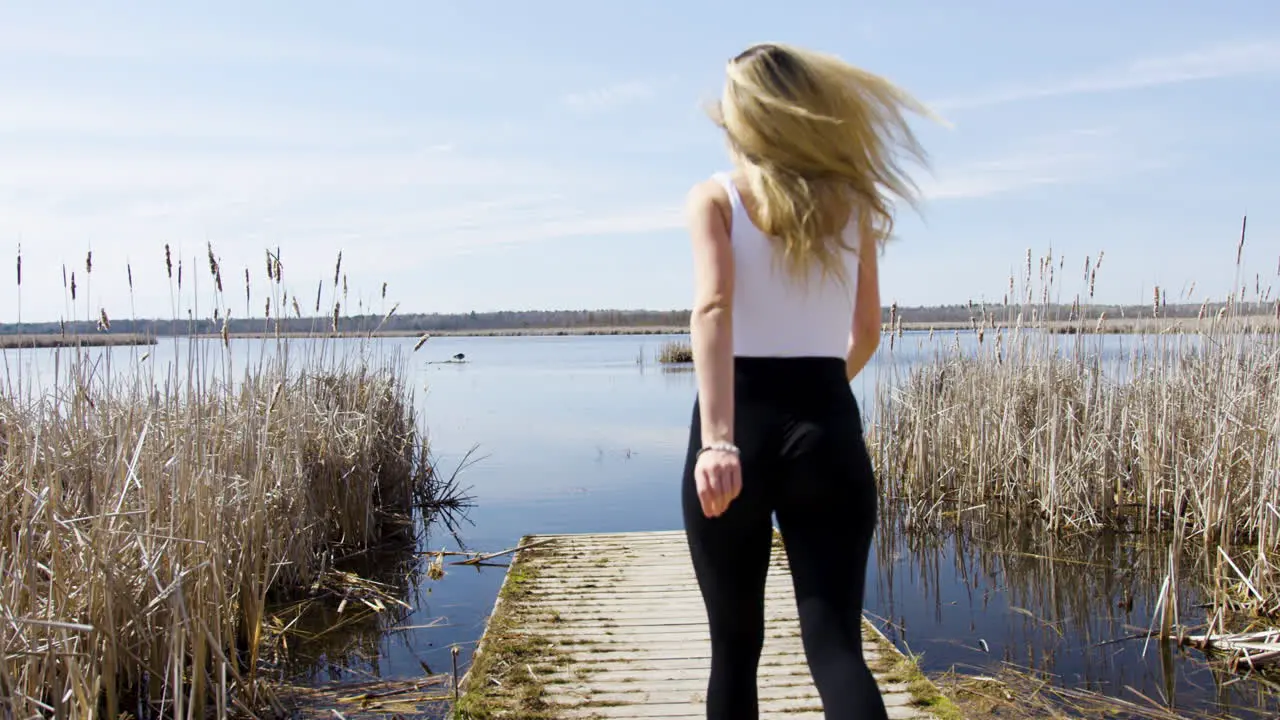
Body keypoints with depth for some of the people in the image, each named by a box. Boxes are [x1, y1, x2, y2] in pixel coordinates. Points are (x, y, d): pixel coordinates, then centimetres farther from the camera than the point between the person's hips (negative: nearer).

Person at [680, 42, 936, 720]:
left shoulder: (714, 197, 0)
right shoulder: (851, 201, 9)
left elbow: (714, 306, -18)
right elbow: (865, 332, 15)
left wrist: (717, 440, -28)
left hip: (742, 427, -1)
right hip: (828, 429, 2)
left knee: (735, 646, 14)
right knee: (835, 644, 4)